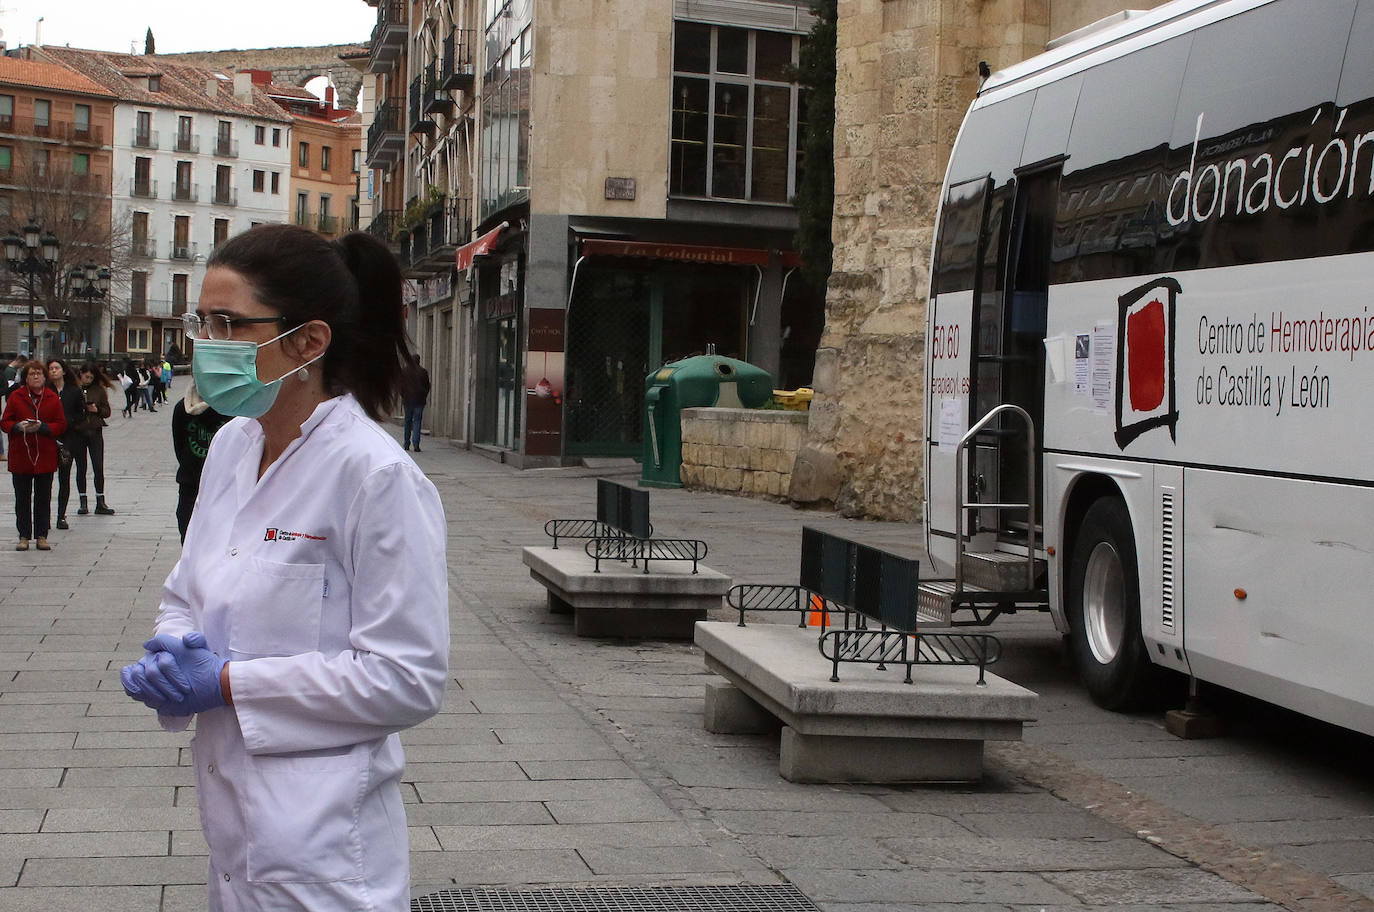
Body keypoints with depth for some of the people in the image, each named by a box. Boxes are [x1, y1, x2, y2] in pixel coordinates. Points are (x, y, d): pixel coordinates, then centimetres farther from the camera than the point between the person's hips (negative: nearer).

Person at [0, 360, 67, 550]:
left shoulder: (52, 398, 3)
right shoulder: (15, 397, 3)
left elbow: (61, 425, 1)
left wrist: (42, 427, -15)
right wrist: (19, 427, -17)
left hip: (45, 456, 0)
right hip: (20, 457, 0)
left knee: (43, 498, 4)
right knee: (22, 498, 5)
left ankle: (41, 536, 11)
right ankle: (24, 536, 12)